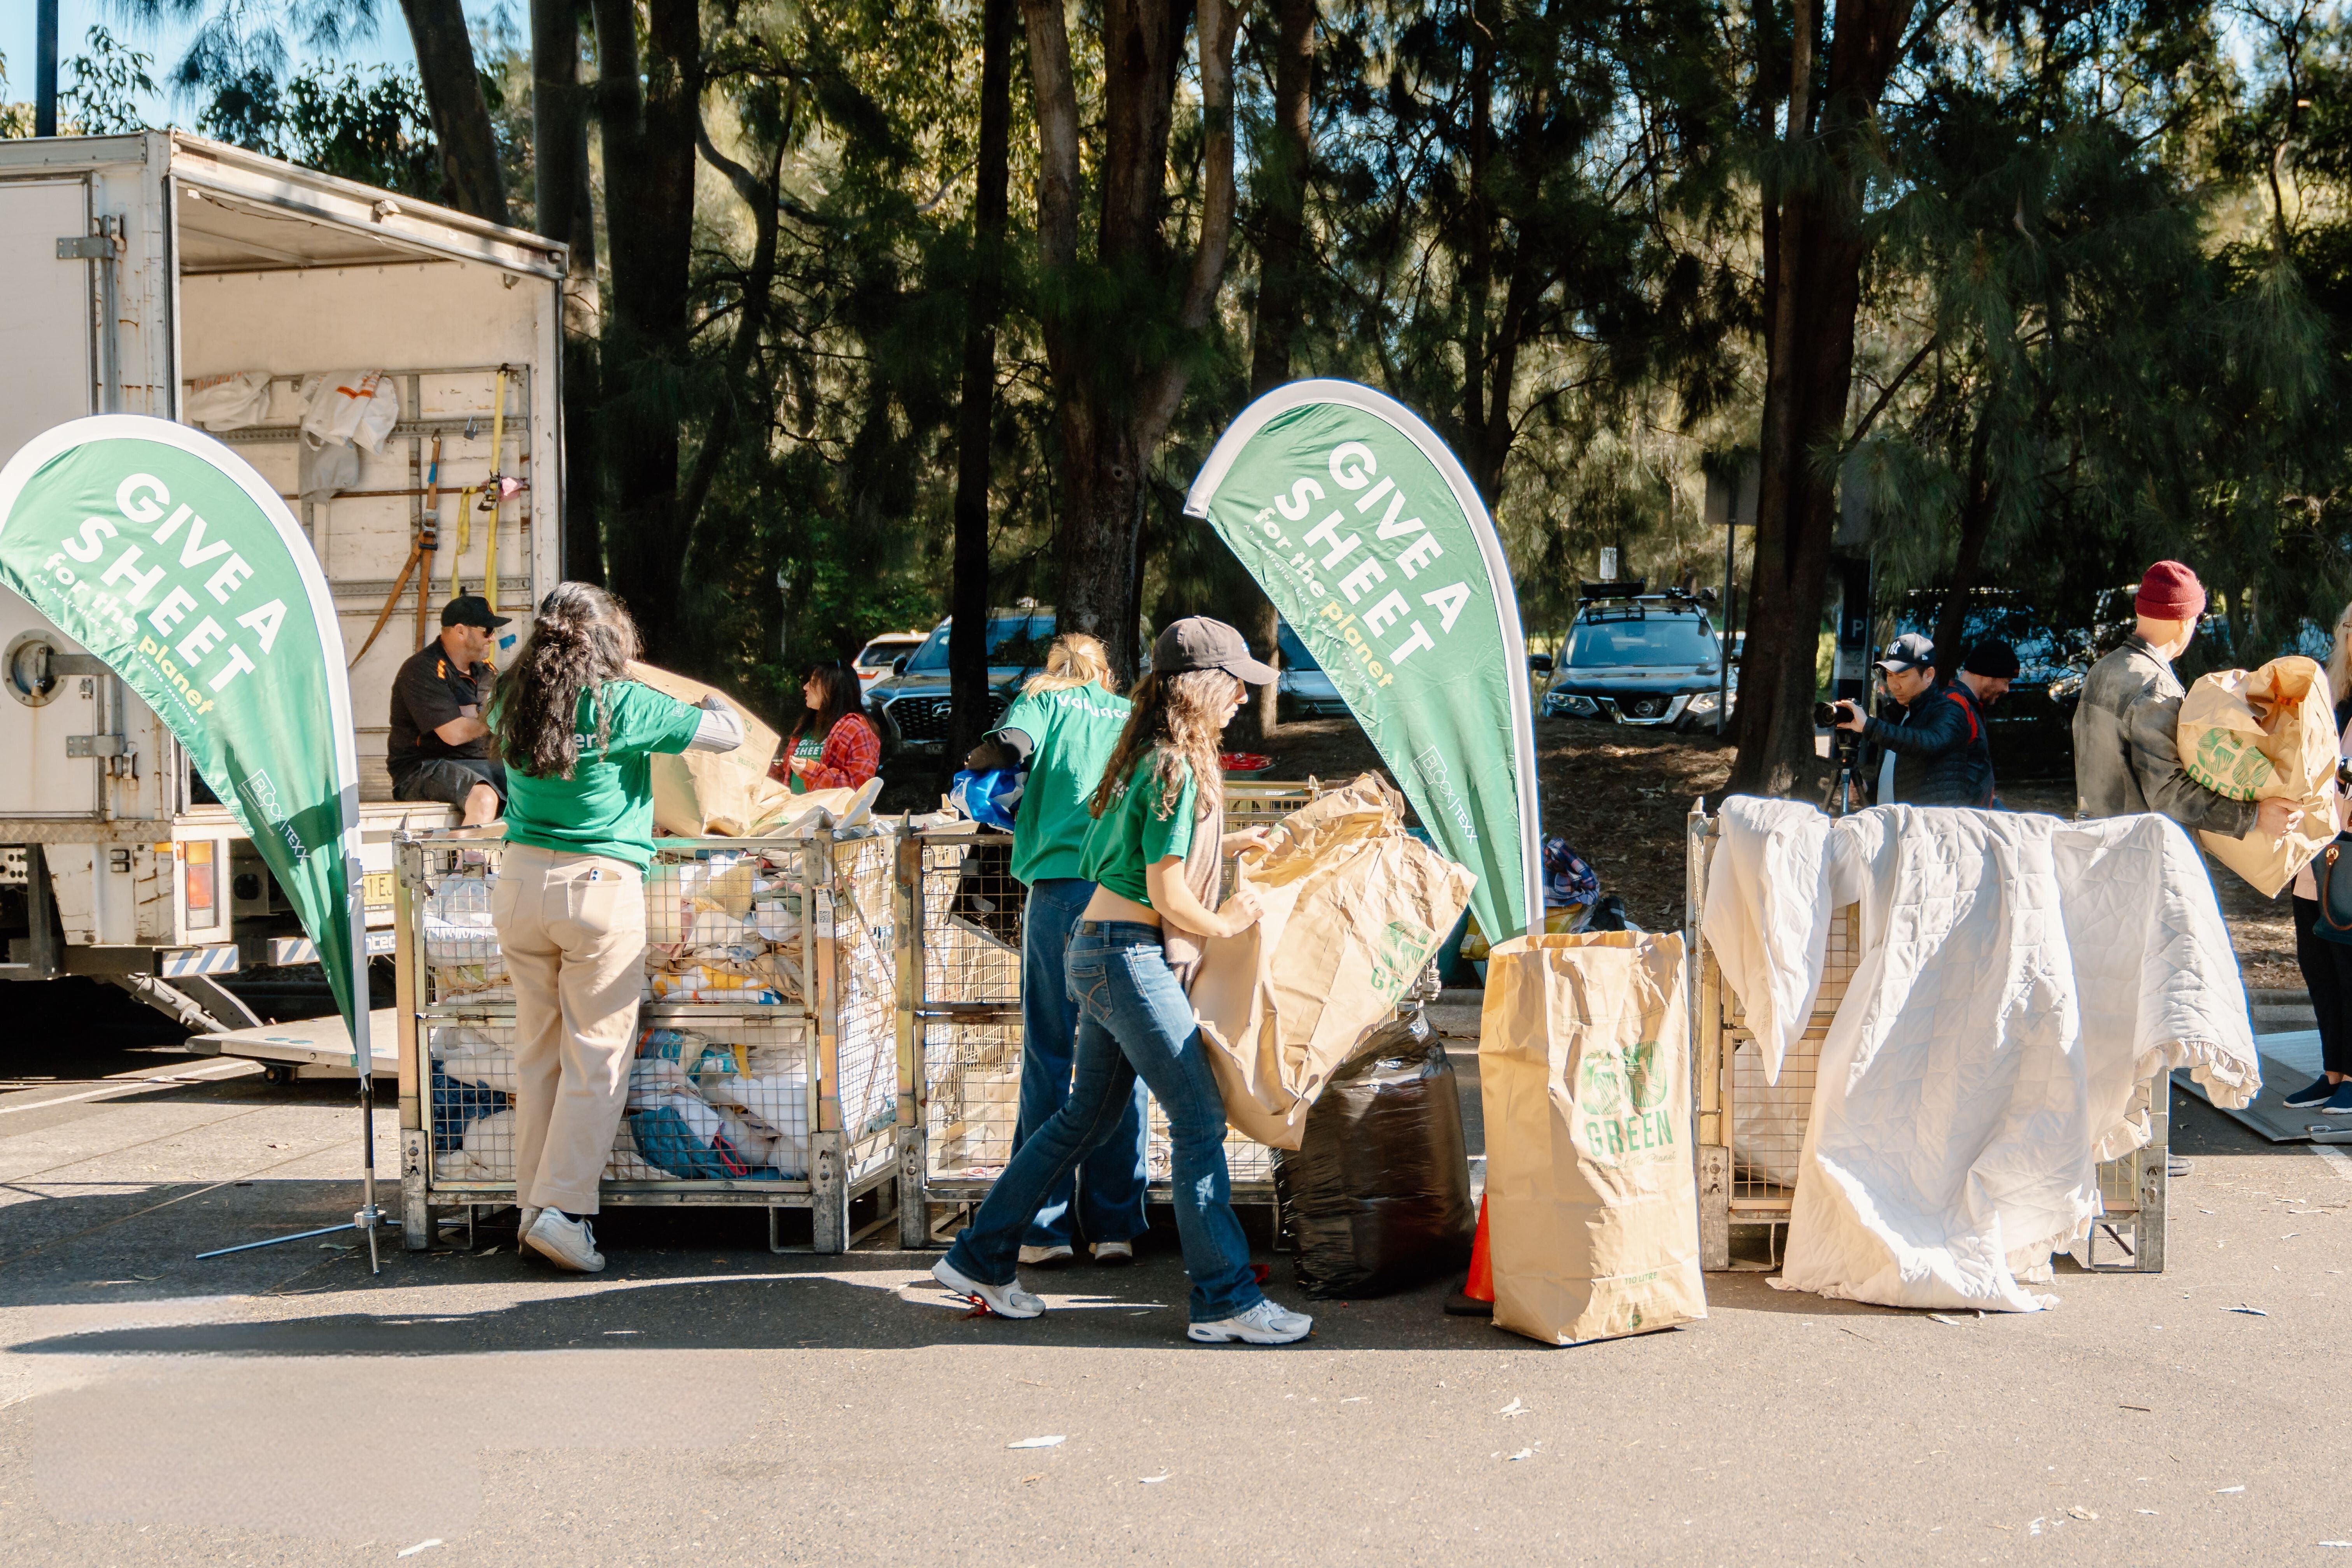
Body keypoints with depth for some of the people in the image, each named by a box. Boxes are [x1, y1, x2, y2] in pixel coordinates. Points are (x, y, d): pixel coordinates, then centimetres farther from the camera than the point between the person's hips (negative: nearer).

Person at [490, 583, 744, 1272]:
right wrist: (716, 702, 19)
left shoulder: (514, 702, 5)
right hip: (600, 886, -5)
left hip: (522, 880, 5)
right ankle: (561, 1209, -5)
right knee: (597, 1056, 1)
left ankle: (531, 1205, 16)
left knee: (536, 1052, 12)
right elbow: (729, 735, -3)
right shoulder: (625, 705, -9)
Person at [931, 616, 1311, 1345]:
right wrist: (1224, 924, -3)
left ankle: (979, 1259, 23)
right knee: (1199, 1118, -7)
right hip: (1129, 955, -10)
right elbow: (1166, 892, -18)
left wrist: (1224, 843, 24)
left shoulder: (1152, 757, 14)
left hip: (1102, 953, 10)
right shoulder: (1176, 768, -16)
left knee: (1087, 1116, 16)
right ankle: (1226, 1300, -3)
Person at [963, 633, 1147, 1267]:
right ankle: (1115, 1226, 8)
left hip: (1061, 888, -2)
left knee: (1049, 1059, 2)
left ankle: (1046, 1227, 2)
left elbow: (1010, 746, -7)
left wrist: (980, 760, 13)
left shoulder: (1044, 698, 14)